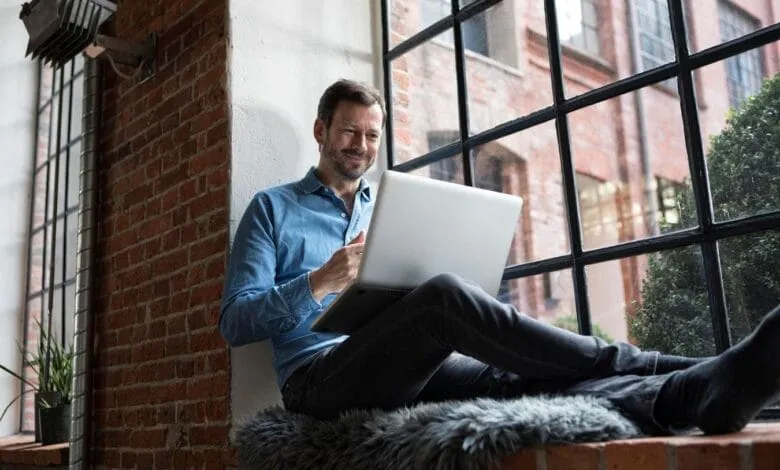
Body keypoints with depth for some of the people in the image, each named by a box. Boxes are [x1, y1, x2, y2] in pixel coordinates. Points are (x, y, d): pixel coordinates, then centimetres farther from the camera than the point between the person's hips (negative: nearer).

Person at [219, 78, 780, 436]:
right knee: (443, 296, -32)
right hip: (321, 376, -5)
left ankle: (697, 391, -47)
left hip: (403, 367, 5)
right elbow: (235, 322, -1)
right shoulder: (272, 208, 9)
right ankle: (669, 366, -30)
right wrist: (320, 283, -16)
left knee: (511, 377, -26)